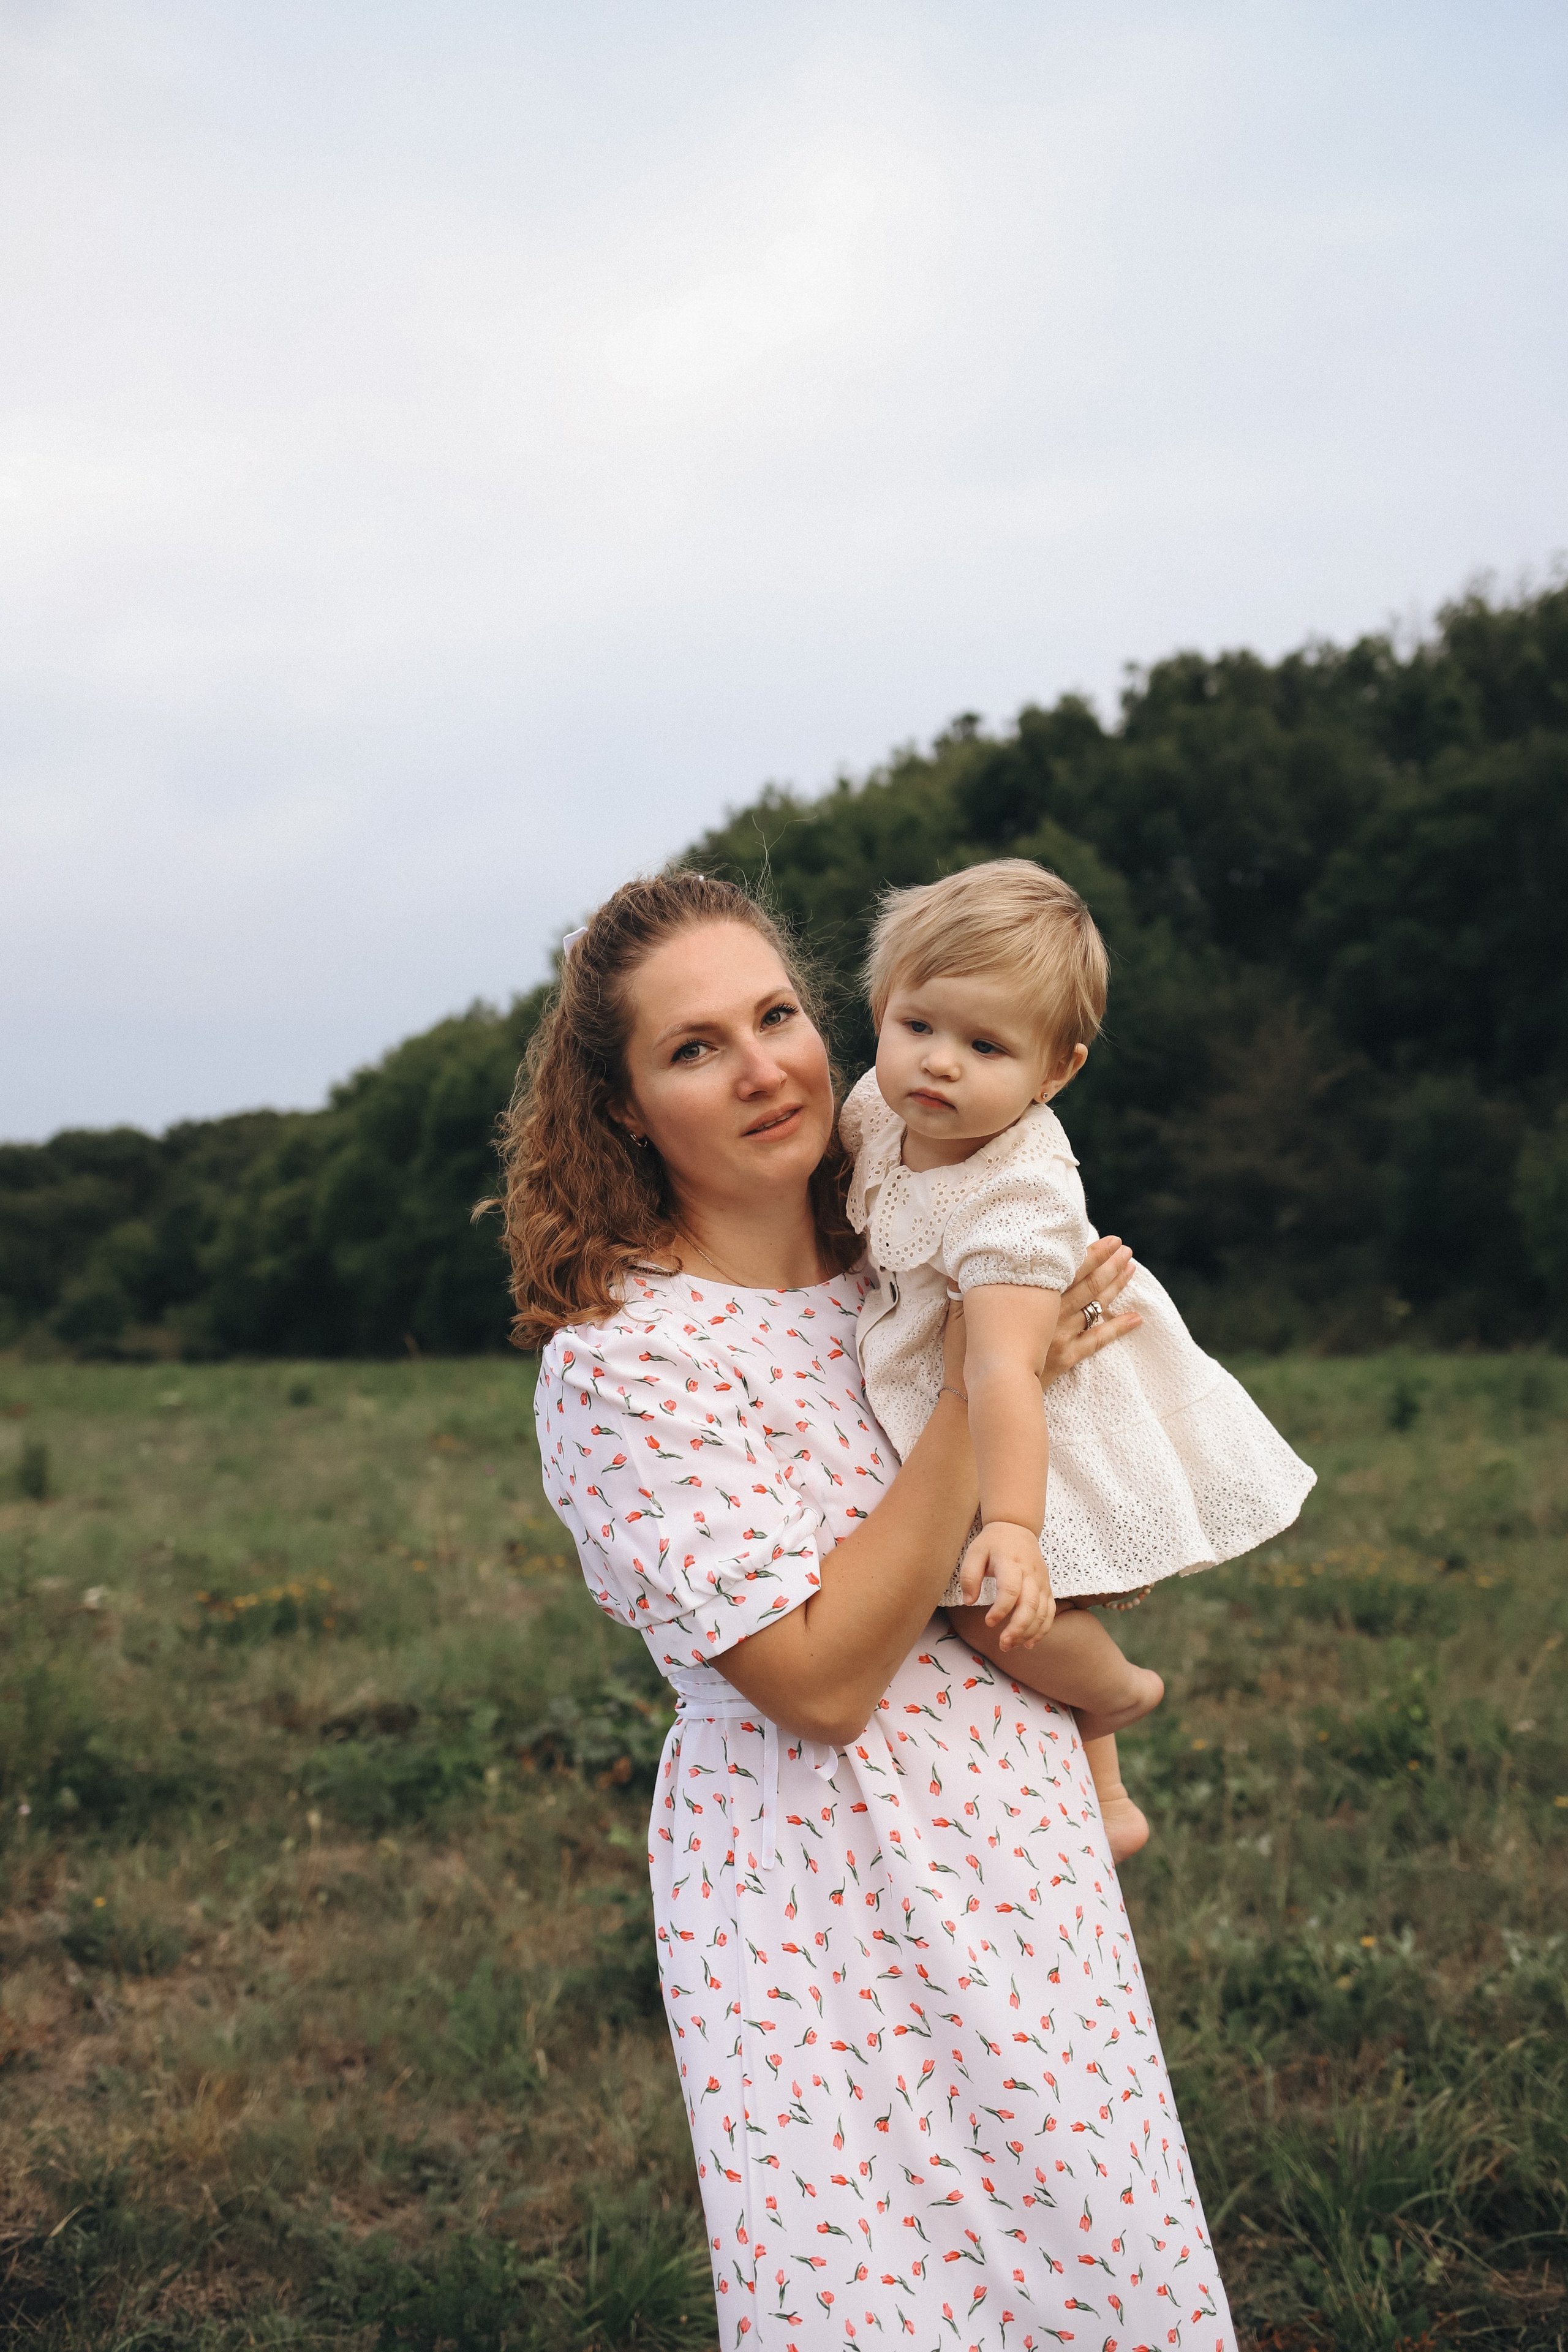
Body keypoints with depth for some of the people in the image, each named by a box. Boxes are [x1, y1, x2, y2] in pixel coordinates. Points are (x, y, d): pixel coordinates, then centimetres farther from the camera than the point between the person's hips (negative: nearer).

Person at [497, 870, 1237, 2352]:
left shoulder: (889, 1272, 3)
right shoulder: (617, 1357, -17)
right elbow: (820, 1680, -22)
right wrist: (983, 1388, -20)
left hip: (1020, 1844, 7)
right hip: (828, 1890, -6)